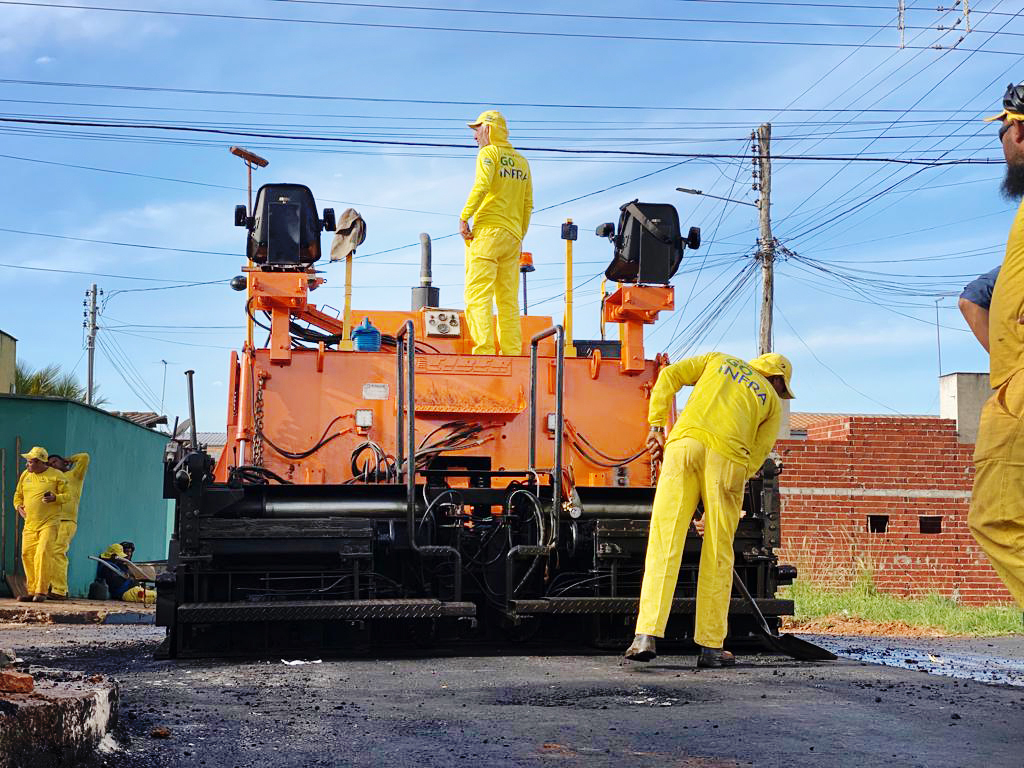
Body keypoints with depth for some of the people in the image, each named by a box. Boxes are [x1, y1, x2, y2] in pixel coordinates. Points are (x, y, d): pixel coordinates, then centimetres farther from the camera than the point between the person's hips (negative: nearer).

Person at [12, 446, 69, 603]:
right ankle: (32, 591, 12)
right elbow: (18, 494, 22)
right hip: (30, 523, 6)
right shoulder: (25, 475, 11)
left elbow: (67, 496, -2)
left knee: (43, 554, -17)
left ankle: (41, 591, -13)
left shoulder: (56, 476, -3)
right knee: (27, 555, 3)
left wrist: (55, 498, -21)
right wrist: (18, 507, 3)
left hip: (49, 523, -6)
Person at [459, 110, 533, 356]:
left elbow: (482, 186, -19)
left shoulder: (489, 153, -2)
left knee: (478, 295, -10)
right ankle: (512, 354, 2)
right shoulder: (522, 161, 19)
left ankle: (484, 350, -21)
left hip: (487, 231, -7)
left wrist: (464, 217, -15)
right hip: (512, 235, 7)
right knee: (508, 299, 7)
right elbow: (528, 205, 18)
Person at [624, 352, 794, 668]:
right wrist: (716, 507, 19)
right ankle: (711, 646, 8)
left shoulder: (718, 360, 30)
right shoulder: (772, 402, 24)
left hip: (684, 443, 1)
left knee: (664, 544, -3)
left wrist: (656, 427, 15)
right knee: (717, 553, 7)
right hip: (727, 457, -1)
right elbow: (756, 455, 16)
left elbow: (669, 376, 16)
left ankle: (646, 636, -13)